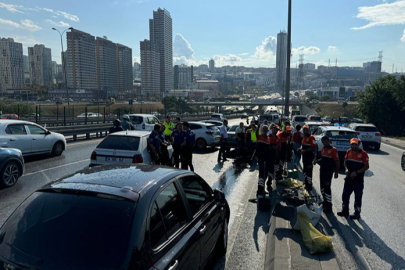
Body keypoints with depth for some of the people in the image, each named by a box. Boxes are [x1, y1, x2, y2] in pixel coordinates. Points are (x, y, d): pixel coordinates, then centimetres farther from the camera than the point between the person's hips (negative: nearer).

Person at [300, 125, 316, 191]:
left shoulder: (311, 137, -15)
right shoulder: (304, 137, 13)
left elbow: (313, 148, -20)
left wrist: (305, 150, -23)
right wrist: (301, 148, 4)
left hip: (310, 157, -9)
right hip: (304, 157, 9)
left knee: (309, 172, -6)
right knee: (304, 171, 19)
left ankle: (309, 187, 1)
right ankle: (306, 184, 36)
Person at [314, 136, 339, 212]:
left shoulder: (333, 150, -12)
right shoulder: (323, 149, 13)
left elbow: (337, 162, -12)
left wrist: (336, 172, -15)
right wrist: (317, 161, 5)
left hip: (329, 171, -8)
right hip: (322, 170, 8)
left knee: (327, 188, -7)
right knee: (322, 187, 16)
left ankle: (329, 205, 1)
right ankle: (325, 201, 32)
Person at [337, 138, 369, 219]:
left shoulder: (363, 154, -10)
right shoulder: (348, 152, 7)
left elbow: (366, 166, -10)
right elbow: (345, 162, 15)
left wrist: (356, 172, -18)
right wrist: (346, 169, -4)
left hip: (358, 179, -5)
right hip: (349, 178, 5)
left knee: (358, 196, 6)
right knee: (345, 194, 11)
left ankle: (357, 213, 18)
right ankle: (345, 210, 26)